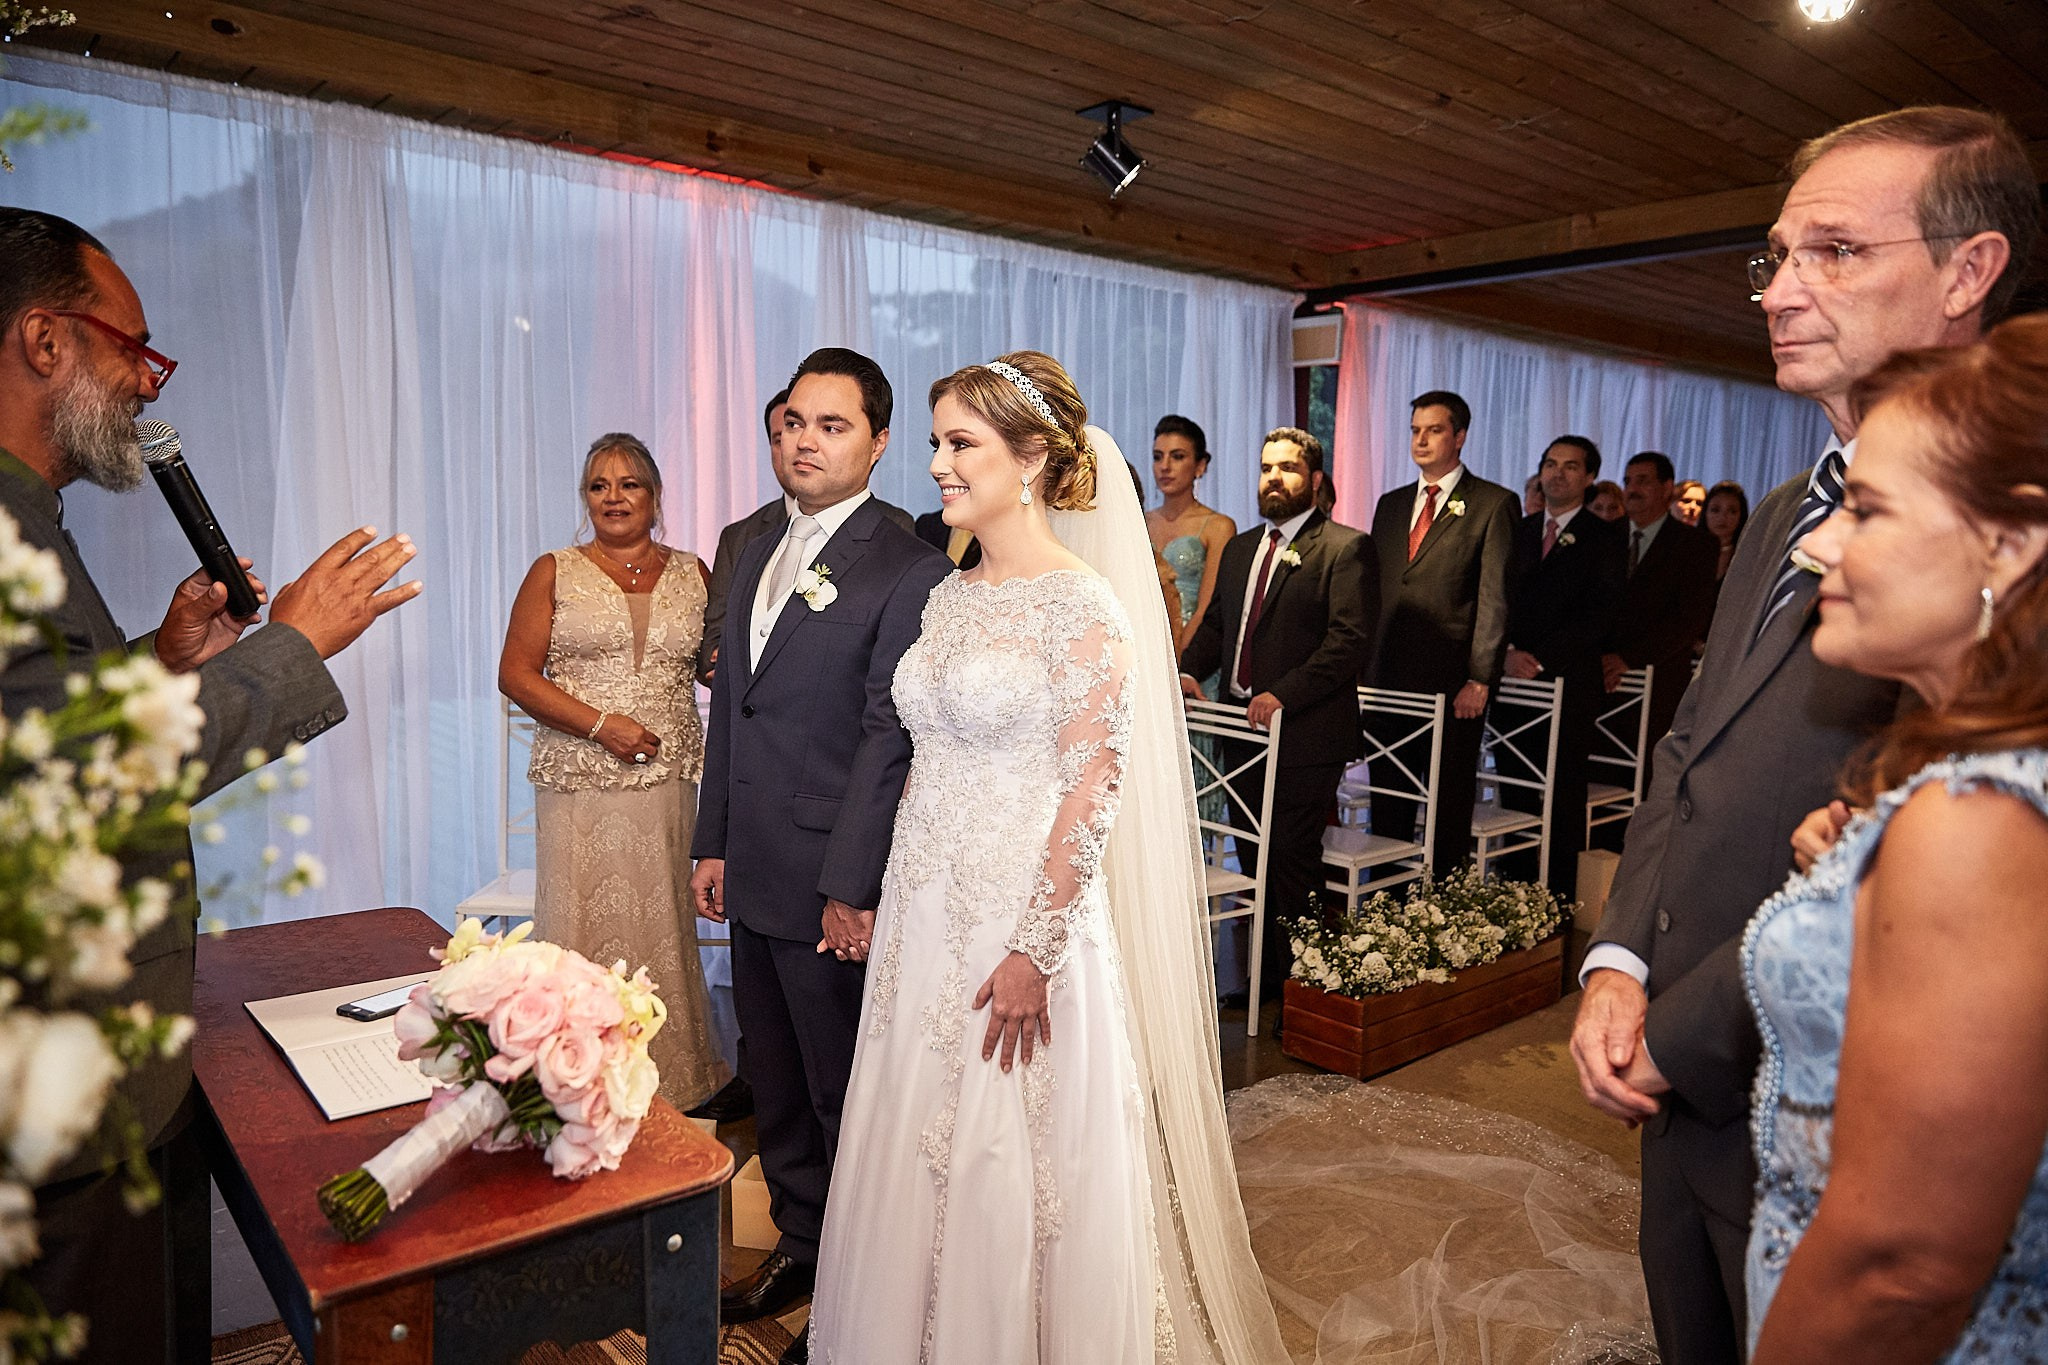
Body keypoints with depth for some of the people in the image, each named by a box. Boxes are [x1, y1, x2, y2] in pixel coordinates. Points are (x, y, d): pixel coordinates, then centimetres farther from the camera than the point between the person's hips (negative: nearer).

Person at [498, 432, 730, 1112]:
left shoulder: (691, 574, 10)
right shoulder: (555, 572, 4)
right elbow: (515, 673, -1)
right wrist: (601, 725, -12)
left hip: (667, 784, 2)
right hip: (582, 785, -2)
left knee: (663, 929, 7)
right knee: (587, 932, 0)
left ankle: (669, 1083, 19)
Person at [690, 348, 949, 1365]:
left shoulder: (909, 572, -14)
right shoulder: (757, 555, 11)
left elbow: (890, 739, -17)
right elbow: (729, 711, 14)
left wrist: (851, 885, -18)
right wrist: (712, 845, 12)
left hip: (833, 881, -7)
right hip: (753, 876, 7)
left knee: (845, 1091, 10)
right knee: (775, 1081, 20)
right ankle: (800, 1243, 39)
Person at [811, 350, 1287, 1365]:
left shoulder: (1082, 603, -14)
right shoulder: (950, 598, 8)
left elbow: (1094, 793, -17)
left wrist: (1035, 953, -19)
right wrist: (883, 899, 15)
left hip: (1021, 920, -7)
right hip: (922, 918, 7)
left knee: (1013, 1175, 8)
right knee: (916, 1163, 18)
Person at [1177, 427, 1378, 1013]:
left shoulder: (1346, 548, -6)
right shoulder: (1240, 547, 18)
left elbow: (1351, 639, -15)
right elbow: (1216, 623, 23)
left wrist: (1284, 694, -23)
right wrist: (1191, 669, 3)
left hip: (1305, 735, -7)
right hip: (1245, 729, 7)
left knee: (1292, 862, -2)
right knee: (1253, 860, 13)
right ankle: (1262, 978, 24)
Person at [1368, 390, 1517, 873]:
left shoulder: (1493, 504, 0)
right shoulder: (1391, 504, 16)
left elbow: (1494, 598, -6)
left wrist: (1479, 679, -13)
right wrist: (1365, 669, 8)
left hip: (1453, 685, -5)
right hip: (1390, 678, 5)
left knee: (1449, 805, 3)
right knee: (1387, 803, 9)